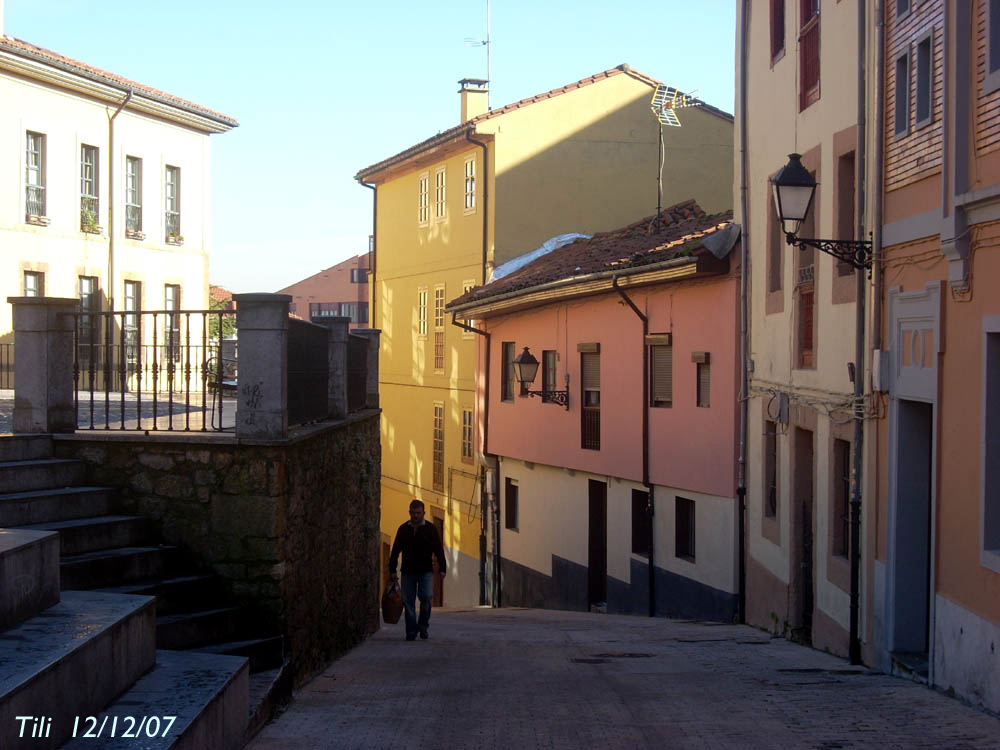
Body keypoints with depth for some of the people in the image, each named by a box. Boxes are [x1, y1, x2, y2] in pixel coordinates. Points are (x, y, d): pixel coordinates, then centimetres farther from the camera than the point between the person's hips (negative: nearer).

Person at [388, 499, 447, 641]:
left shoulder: (430, 528, 3)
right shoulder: (403, 529, 7)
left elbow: (439, 550, 3)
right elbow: (395, 551, 10)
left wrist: (442, 568, -6)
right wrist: (392, 570, 4)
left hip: (425, 571, -2)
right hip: (408, 572, 2)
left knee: (426, 597, -16)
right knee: (408, 601, -1)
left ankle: (423, 626, 2)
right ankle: (411, 631, 5)